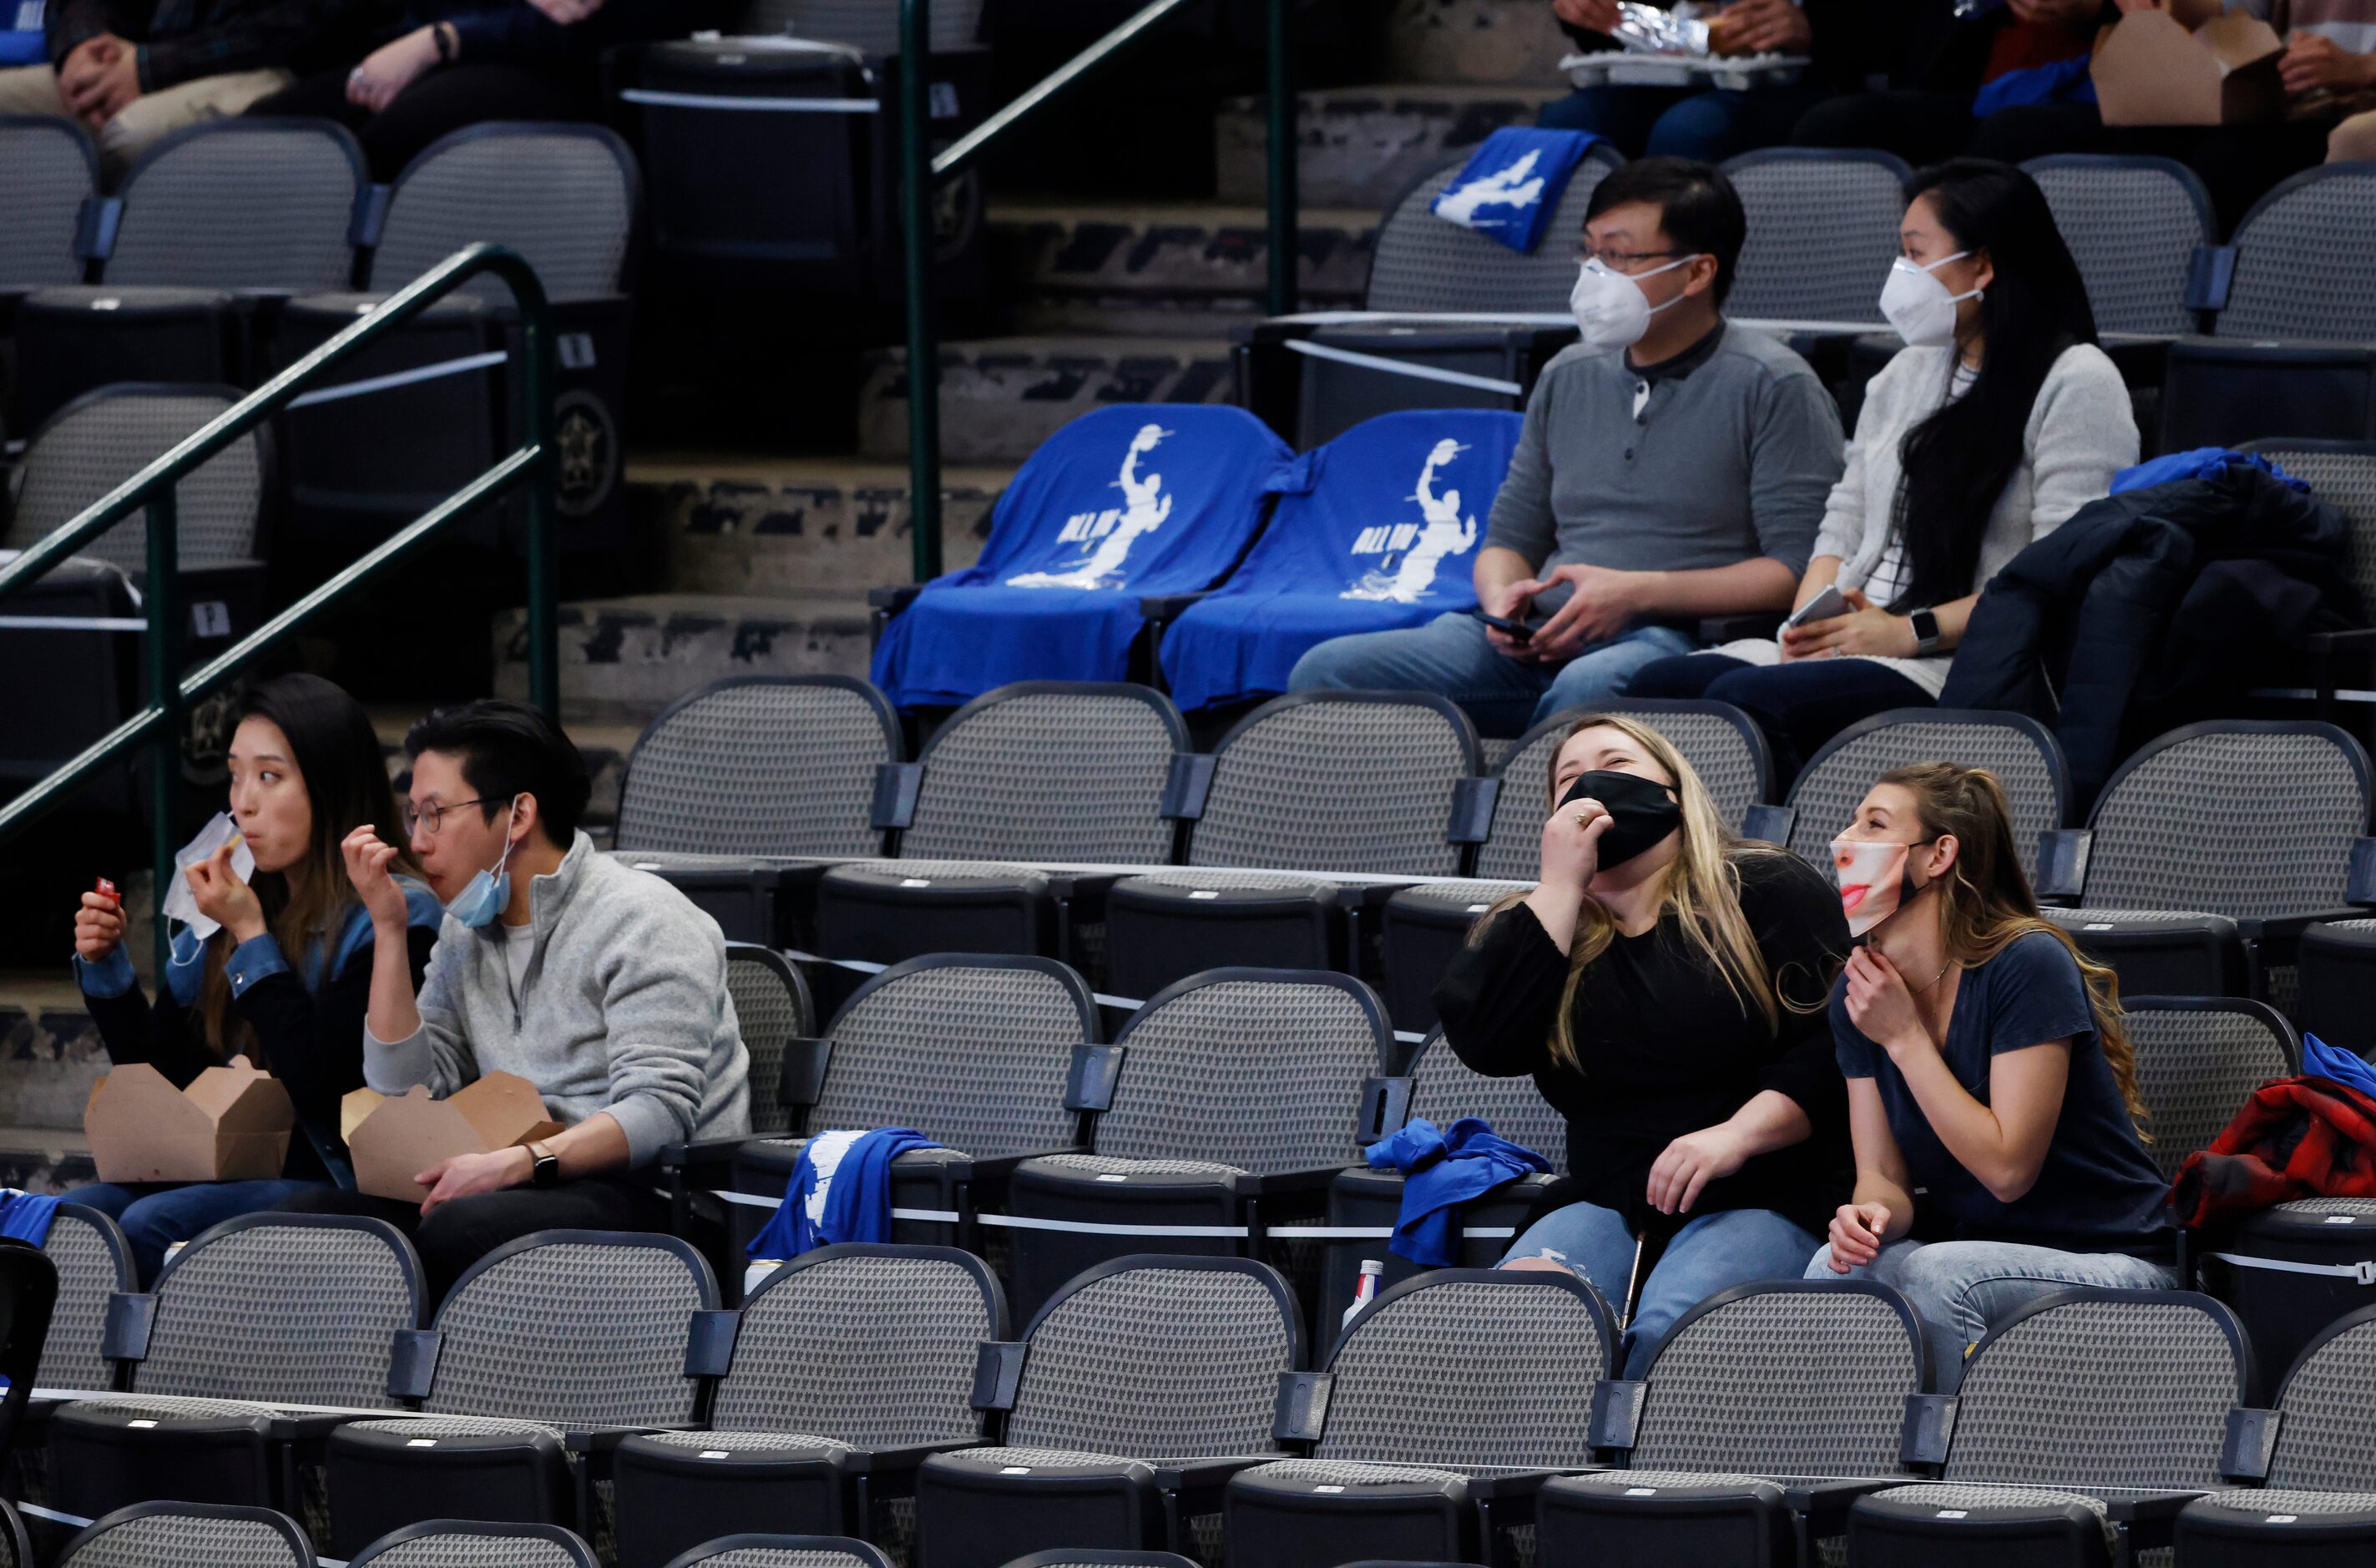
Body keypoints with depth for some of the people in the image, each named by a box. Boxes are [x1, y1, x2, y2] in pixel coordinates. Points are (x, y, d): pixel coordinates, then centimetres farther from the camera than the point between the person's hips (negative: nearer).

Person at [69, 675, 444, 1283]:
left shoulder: (393, 913, -7)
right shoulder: (228, 905, 15)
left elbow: (317, 1082, -16)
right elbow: (159, 1075, 21)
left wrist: (252, 937, -11)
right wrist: (105, 968, 6)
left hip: (336, 1181, -7)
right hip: (231, 1173, 7)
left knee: (150, 1226, -30)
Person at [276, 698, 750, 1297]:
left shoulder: (642, 922, -6)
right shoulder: (467, 931, 19)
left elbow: (660, 1113, -17)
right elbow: (408, 1091, 12)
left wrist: (522, 1161, -29)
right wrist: (388, 929, 7)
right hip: (529, 1187, 7)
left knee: (459, 1230, -38)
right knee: (311, 1215, -19)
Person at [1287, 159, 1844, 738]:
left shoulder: (1771, 387, 2)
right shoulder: (1569, 376, 23)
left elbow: (1800, 571, -6)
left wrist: (1639, 593, -13)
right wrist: (1502, 600, 1)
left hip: (1679, 643, -6)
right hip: (1539, 643, 6)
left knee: (1586, 691, -44)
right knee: (1327, 672, -16)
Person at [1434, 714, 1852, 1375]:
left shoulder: (1769, 892, 8)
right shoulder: (1542, 923, 19)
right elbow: (1483, 1040, -1)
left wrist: (1736, 1134, -17)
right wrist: (1561, 885, 1)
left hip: (1763, 1197, -3)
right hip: (1607, 1202, 4)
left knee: (1667, 1330, -35)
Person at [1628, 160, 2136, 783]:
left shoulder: (2076, 382, -3)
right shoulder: (1906, 373, 24)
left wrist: (1911, 633, -16)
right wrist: (1810, 623, 0)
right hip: (1846, 644, 8)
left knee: (1745, 698, -34)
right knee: (1658, 687, -20)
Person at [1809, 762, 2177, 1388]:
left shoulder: (2027, 966, -17)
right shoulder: (1857, 993, 4)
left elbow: (2007, 1168, -20)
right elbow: (1882, 1173, 4)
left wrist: (1904, 1036, -18)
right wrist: (1872, 1213, -21)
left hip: (2107, 1261, -5)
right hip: (1971, 1251, 5)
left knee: (1938, 1275, -35)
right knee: (1838, 1269, -27)